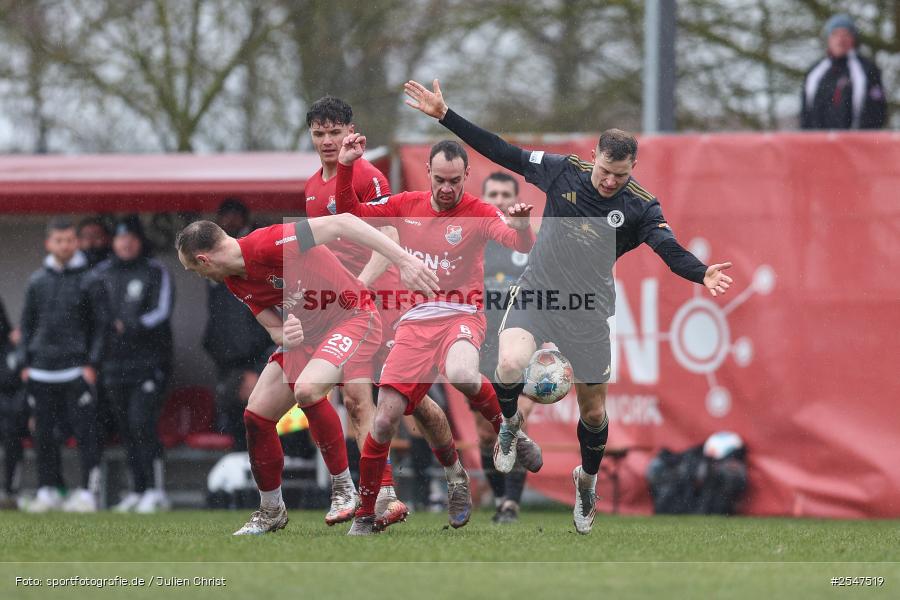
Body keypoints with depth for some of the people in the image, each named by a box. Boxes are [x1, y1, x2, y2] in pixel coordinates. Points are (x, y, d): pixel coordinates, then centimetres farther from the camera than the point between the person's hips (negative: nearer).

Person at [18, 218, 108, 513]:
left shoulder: (88, 279, 0)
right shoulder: (37, 281, 11)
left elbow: (101, 323, 0)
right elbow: (27, 323, 16)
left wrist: (92, 363, -7)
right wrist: (25, 361, 8)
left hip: (76, 369, -4)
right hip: (41, 371, 4)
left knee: (84, 431, -8)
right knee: (43, 434, 6)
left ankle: (87, 491, -6)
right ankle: (48, 490, 13)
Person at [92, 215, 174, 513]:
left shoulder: (155, 272, 3)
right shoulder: (101, 273, 14)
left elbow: (162, 312, -6)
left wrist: (130, 327, -19)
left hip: (148, 362, -4)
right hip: (113, 362, 4)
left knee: (142, 423, -14)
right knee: (125, 428, 4)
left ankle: (155, 491, -12)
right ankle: (137, 489, 11)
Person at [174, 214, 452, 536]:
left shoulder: (269, 244, -28)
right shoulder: (235, 283, 0)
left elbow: (341, 223, -31)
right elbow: (275, 328, 3)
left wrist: (403, 259, -37)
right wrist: (285, 335, -24)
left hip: (352, 318, -9)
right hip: (304, 332, 9)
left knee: (306, 389, -33)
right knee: (256, 415, 4)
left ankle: (344, 488, -16)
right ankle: (271, 511, 23)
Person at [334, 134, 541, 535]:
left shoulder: (478, 213, -3)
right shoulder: (406, 205, 8)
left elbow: (523, 246, -16)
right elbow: (349, 213, 13)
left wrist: (521, 227, -39)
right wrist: (345, 166, 0)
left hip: (460, 317, -3)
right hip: (414, 321, 3)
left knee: (461, 375, -38)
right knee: (384, 420, -7)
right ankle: (365, 516, 8)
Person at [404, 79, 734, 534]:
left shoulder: (640, 207, -12)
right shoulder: (563, 171, -7)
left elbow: (670, 250, -25)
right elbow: (501, 152, -2)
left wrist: (702, 274, -47)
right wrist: (444, 116, -5)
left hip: (587, 311, 0)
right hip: (536, 292, 0)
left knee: (593, 412, 9)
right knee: (510, 364, -29)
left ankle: (587, 480, 40)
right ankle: (510, 423, 6)